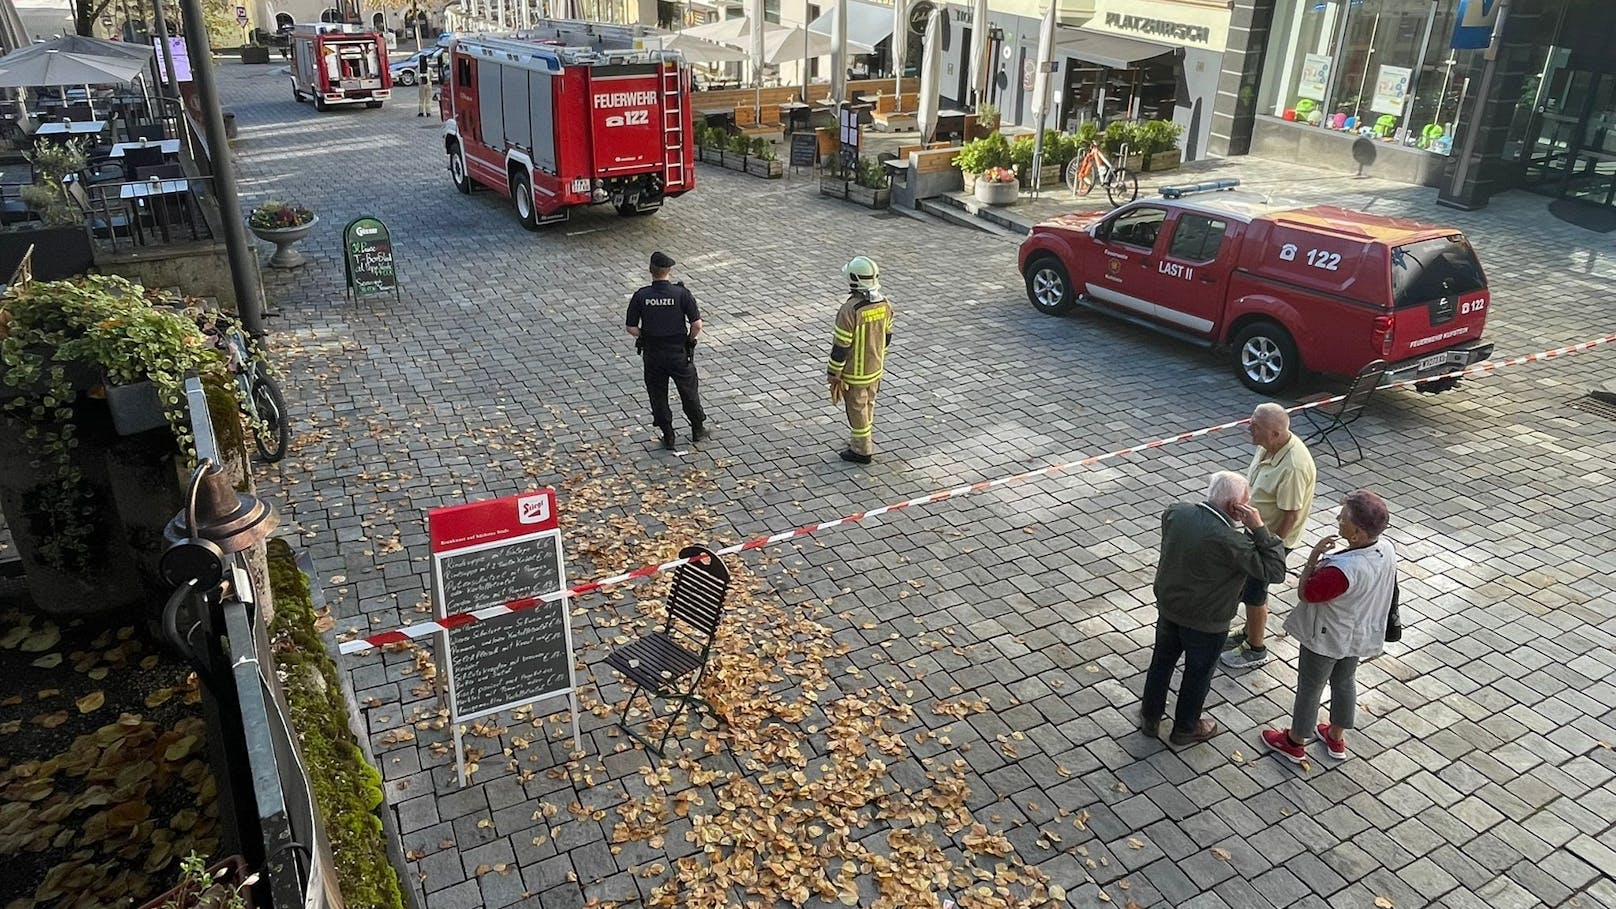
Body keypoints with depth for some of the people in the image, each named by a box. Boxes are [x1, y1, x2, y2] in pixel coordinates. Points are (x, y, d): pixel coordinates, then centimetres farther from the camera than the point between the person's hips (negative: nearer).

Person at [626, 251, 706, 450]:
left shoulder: (641, 296, -11)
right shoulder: (681, 293, -14)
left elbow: (631, 328, -9)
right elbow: (697, 324, -15)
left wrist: (645, 336, 9)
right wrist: (690, 339, 4)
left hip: (652, 354, 1)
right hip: (679, 352, -1)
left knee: (657, 394, 15)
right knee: (689, 391, 18)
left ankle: (668, 437, 20)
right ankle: (698, 430, 31)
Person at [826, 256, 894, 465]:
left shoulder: (849, 310, -28)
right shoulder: (884, 304, -7)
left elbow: (840, 347, -22)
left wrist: (834, 376, -12)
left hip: (855, 372, -7)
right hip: (876, 368, 7)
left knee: (857, 410, 10)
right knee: (868, 406, 23)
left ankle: (862, 451, 23)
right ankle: (864, 441, 40)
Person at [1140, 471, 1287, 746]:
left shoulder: (1175, 512, -14)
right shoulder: (1229, 541, -33)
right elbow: (1275, 571, -26)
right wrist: (1259, 528, -26)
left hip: (1167, 607, 5)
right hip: (1205, 621, -5)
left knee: (1162, 661, 24)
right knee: (1198, 673, 19)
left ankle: (1150, 716, 43)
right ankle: (1185, 729, 39)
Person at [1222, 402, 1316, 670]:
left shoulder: (1293, 466, -34)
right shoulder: (1268, 445, -7)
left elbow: (1291, 515, -27)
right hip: (1256, 530, 8)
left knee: (1254, 594, 7)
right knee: (1248, 586, 24)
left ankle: (1256, 650, 28)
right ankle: (1249, 633, 45)